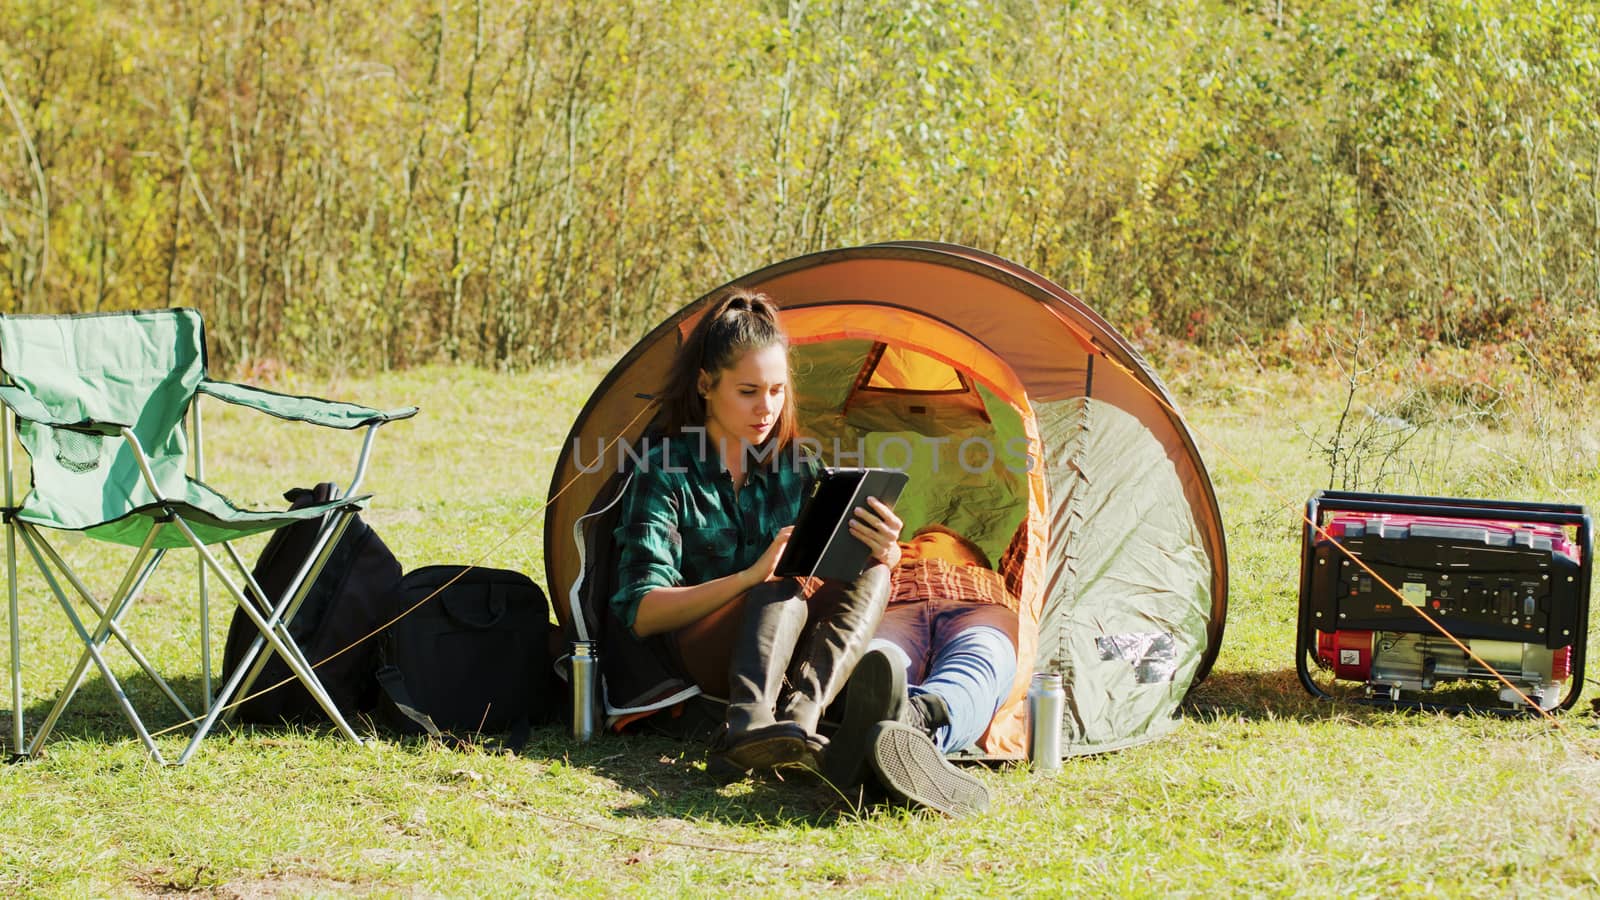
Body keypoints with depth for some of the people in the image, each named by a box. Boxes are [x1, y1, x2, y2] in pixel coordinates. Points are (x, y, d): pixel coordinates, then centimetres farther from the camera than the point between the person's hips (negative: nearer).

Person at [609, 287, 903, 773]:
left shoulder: (795, 466, 9)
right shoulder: (664, 472, -5)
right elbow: (641, 613, -14)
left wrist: (882, 550, -21)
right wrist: (750, 578, -27)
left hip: (786, 652, 4)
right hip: (698, 657, -4)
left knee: (870, 577, -25)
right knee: (782, 593, -34)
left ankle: (800, 716, -50)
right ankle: (746, 727, -61)